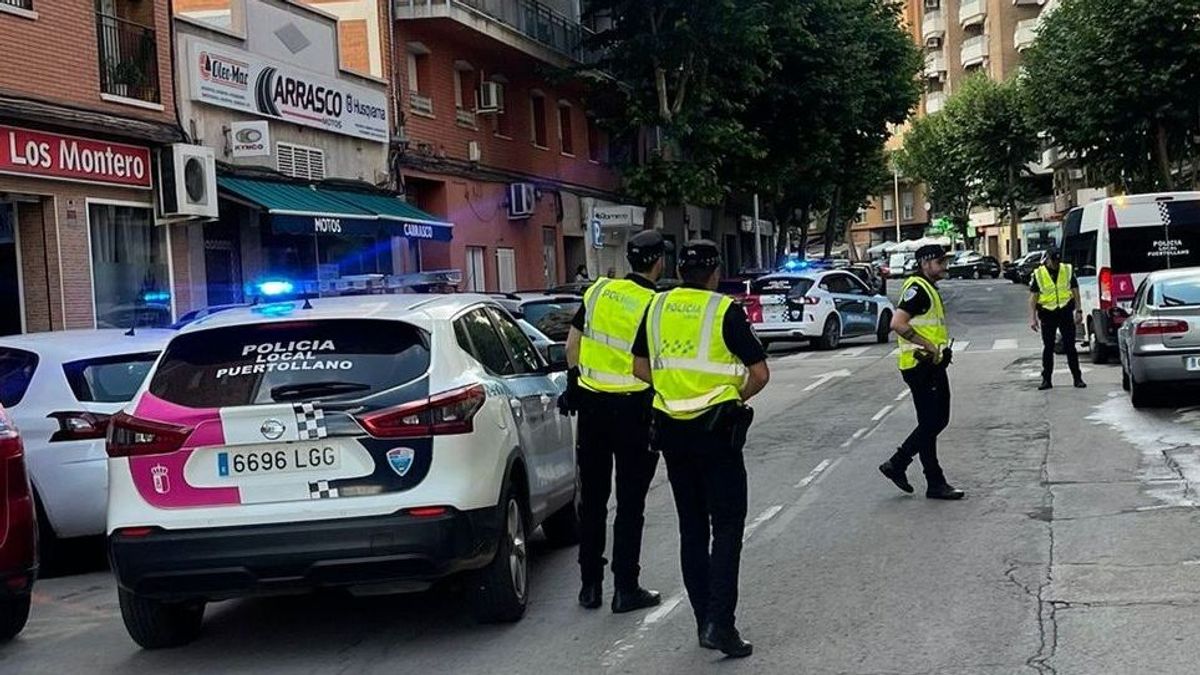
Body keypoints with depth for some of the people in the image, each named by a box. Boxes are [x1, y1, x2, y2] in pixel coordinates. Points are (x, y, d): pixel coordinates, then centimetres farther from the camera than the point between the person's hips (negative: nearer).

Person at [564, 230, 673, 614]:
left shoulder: (598, 291, 2)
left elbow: (572, 344, 8)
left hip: (591, 404, 5)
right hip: (632, 408, -4)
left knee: (592, 497, 13)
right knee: (630, 503, 5)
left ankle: (590, 585, 19)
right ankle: (625, 589, 9)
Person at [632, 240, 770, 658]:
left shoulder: (657, 308, 5)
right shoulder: (726, 312, -9)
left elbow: (641, 368, 12)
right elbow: (760, 373, -8)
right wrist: (735, 397, 8)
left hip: (671, 430, 5)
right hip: (716, 429, -5)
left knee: (692, 527, 13)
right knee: (726, 525, 1)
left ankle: (704, 621, 17)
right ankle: (719, 623, -10)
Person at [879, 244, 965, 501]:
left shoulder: (929, 289, 18)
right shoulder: (917, 289, -15)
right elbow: (898, 324, -27)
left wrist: (943, 348, 15)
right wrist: (928, 345, -24)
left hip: (933, 366, 10)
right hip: (921, 366, -10)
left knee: (938, 421, 13)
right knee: (930, 424, -4)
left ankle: (897, 464, 19)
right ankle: (935, 484, 4)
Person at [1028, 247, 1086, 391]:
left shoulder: (1068, 270, 1)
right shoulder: (1038, 274, -3)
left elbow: (1075, 292, 8)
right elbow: (1033, 297, -2)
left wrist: (1078, 311, 3)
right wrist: (1032, 318, -7)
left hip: (1066, 312, 0)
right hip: (1047, 314, 0)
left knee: (1070, 347, 2)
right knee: (1048, 348, 5)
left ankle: (1077, 378, 8)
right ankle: (1046, 380, 11)